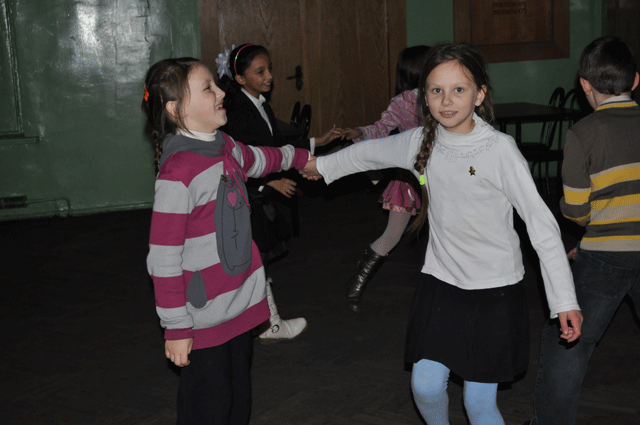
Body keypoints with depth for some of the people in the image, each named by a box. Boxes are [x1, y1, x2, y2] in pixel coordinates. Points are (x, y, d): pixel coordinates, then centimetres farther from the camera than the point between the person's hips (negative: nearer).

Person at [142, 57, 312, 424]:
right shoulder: (178, 172, -22)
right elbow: (164, 258, -21)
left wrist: (301, 157, 46)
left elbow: (260, 159, 29)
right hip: (205, 318, -8)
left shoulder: (228, 149, 3)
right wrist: (176, 327, -18)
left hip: (242, 305, 8)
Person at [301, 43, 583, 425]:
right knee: (426, 386, 3)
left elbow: (541, 222, -15)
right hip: (442, 281, 4)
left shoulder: (500, 148, -15)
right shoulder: (422, 141, -2)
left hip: (494, 290, -4)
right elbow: (371, 152, 19)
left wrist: (565, 300, -18)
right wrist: (322, 165, 31)